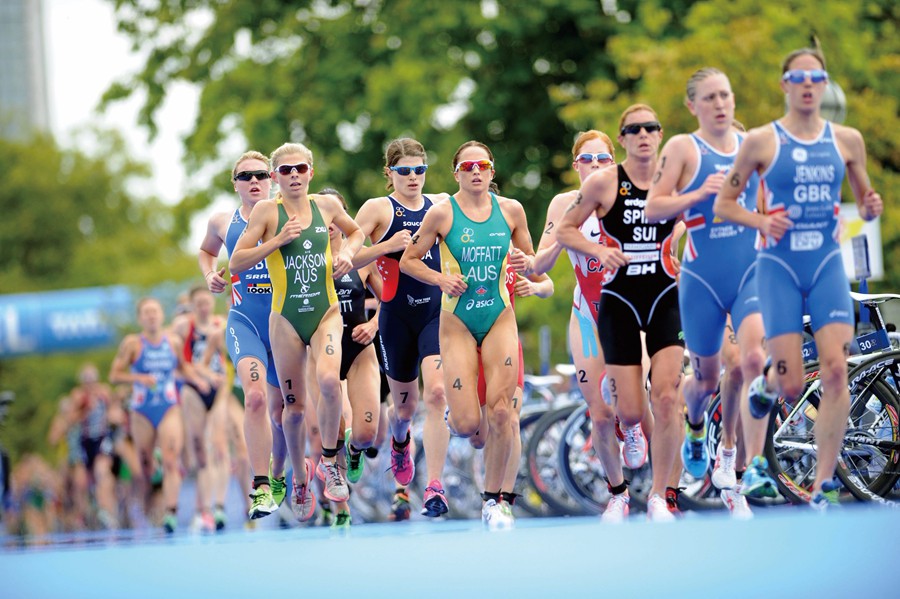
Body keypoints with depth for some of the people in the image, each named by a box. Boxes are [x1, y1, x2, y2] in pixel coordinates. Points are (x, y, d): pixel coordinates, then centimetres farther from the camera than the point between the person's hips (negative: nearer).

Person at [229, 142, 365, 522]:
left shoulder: (327, 205, 4)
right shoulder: (267, 211, -4)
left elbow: (355, 232, 24)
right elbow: (235, 263, -7)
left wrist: (348, 252, 3)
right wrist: (278, 240, -17)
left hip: (325, 312, 1)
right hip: (286, 318, -1)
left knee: (328, 380, -27)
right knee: (294, 407, 5)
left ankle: (330, 460, -5)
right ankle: (300, 478, 30)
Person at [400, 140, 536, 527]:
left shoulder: (510, 210, 2)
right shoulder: (442, 213, -6)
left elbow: (530, 259, 15)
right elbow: (408, 261, 0)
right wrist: (441, 279, -16)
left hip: (500, 318, 2)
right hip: (458, 321, -2)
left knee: (500, 414, -9)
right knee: (466, 425, -10)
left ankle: (492, 501, 4)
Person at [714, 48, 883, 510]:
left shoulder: (847, 140, 5)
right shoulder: (761, 141, -3)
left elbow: (864, 200, 16)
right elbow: (723, 203, 3)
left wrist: (870, 208, -8)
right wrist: (760, 221, -16)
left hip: (828, 265, 2)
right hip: (779, 268, -2)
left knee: (836, 369, -14)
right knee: (792, 385, -6)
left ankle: (823, 486, -8)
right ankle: (766, 384, 34)